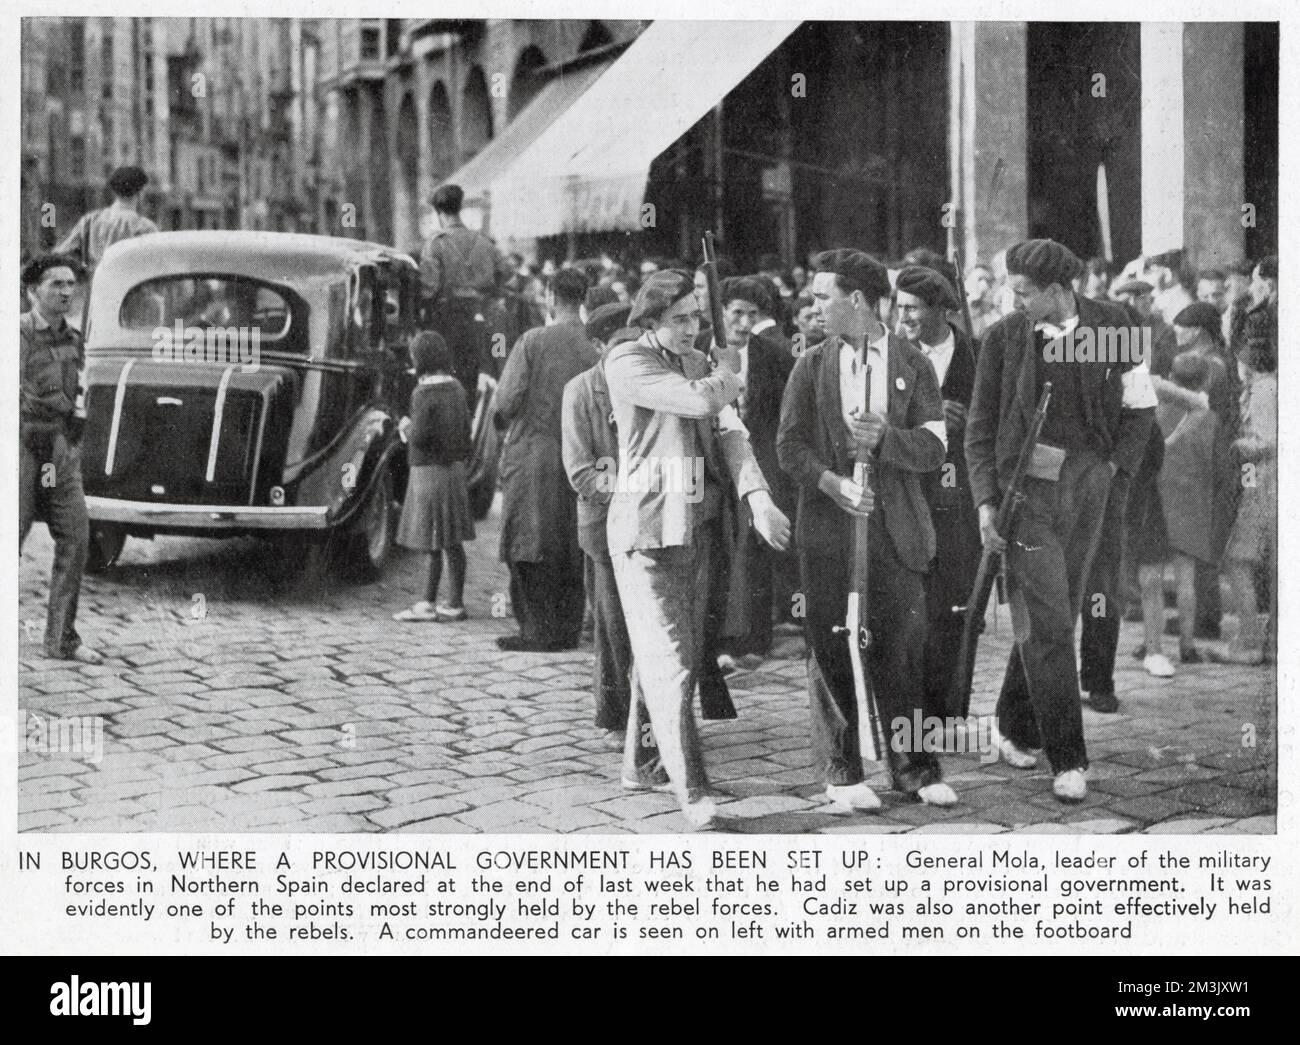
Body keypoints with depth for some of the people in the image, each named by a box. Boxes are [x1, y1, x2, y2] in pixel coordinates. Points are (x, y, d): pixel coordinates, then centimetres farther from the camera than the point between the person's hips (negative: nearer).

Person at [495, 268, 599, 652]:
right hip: (577, 457, 4)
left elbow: (507, 400, -12)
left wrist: (505, 419, 9)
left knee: (530, 547, 2)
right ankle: (568, 628, 15)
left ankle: (538, 630, 0)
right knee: (571, 545, 11)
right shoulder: (594, 347, -1)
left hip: (532, 451, -4)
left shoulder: (532, 341, -9)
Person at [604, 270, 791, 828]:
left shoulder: (701, 362, 14)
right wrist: (728, 374, 2)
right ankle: (691, 791, -10)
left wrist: (758, 498, -13)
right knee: (669, 661, -10)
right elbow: (700, 401, -21)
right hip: (645, 528, -7)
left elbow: (729, 431, 2)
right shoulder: (627, 362, -8)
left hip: (696, 527, 7)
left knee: (683, 656, 11)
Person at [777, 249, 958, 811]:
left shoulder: (912, 364, 7)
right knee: (832, 649, 1)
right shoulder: (812, 366, 9)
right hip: (827, 527, 1)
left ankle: (914, 769, 12)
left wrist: (884, 438, -18)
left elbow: (933, 448, 0)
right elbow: (790, 444, 2)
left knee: (902, 648, 1)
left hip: (894, 527, 0)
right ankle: (841, 773, 10)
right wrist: (830, 481, -15)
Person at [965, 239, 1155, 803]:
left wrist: (1115, 465, 1)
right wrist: (986, 502, -6)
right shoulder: (1004, 338, -3)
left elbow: (1141, 404, 12)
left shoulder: (1110, 325, 1)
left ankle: (1015, 730, 28)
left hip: (1088, 486, 3)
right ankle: (1067, 759, -5)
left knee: (1053, 617, 11)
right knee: (1046, 625, -8)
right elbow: (980, 427, 2)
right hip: (1027, 486, -3)